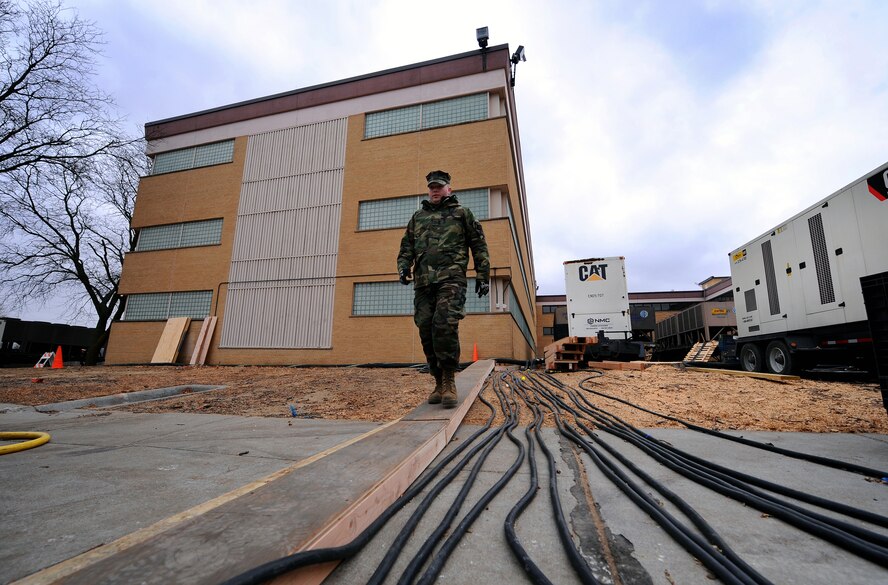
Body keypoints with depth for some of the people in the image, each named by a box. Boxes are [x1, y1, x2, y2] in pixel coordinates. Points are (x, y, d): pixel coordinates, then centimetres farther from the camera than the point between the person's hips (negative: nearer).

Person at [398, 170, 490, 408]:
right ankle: (439, 382, 12)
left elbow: (479, 246, 12)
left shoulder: (462, 213, 16)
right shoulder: (417, 217, 26)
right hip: (423, 281, 4)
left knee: (444, 325, -21)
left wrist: (483, 276, 5)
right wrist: (403, 267, 4)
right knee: (426, 330, 0)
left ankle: (449, 381, -9)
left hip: (451, 278, -4)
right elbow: (406, 246, 24)